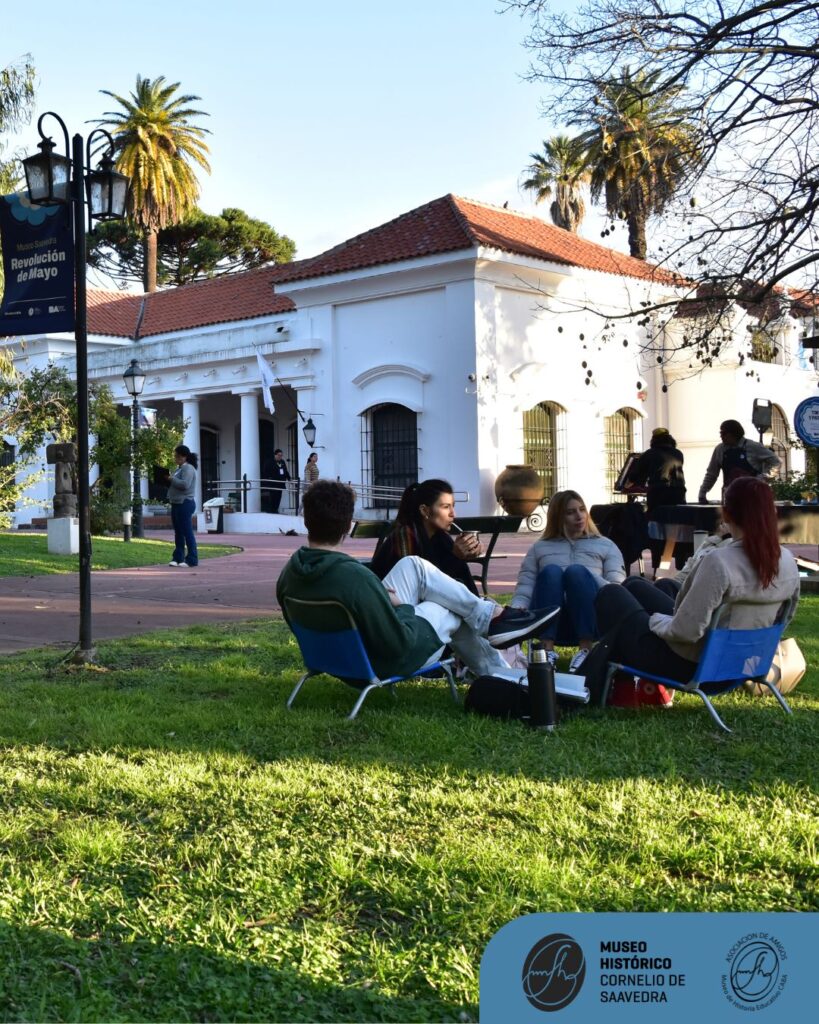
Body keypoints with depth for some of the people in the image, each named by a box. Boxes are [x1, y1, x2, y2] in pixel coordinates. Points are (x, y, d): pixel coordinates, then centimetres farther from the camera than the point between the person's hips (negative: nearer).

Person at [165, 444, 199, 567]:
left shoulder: (188, 468, -12)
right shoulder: (179, 468, 18)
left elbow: (185, 484, -26)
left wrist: (171, 479, -17)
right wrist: (167, 480, 6)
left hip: (185, 503, -10)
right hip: (176, 503, 10)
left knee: (187, 532, -7)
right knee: (178, 532, 13)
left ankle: (192, 559, -3)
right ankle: (177, 558, 19)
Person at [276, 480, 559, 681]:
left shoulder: (290, 571, -11)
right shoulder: (355, 576, -35)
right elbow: (400, 643, -29)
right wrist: (401, 607, -8)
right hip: (383, 662, -7)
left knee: (413, 566, 12)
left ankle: (488, 615, 19)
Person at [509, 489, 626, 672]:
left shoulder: (605, 546, 24)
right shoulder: (539, 548, 24)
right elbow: (524, 591, 11)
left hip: (591, 622, 0)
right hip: (550, 624, 0)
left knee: (577, 571, -27)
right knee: (551, 571, -27)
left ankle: (585, 650, -32)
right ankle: (547, 650, -35)